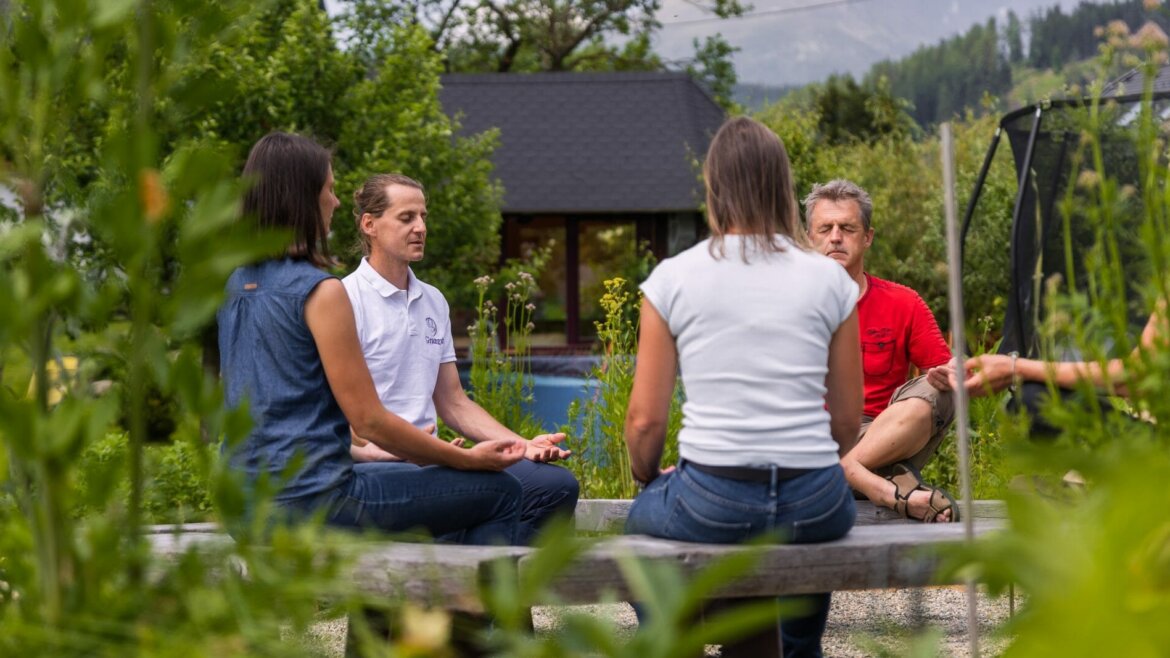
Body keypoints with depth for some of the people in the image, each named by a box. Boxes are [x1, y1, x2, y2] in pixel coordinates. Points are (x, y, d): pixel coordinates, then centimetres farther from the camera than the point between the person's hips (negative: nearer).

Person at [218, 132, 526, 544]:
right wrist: (469, 459, -3)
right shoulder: (320, 291, -14)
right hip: (312, 500, -9)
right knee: (500, 492, 1)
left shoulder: (234, 287, 11)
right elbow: (368, 419, -13)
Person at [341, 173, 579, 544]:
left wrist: (522, 444, 10)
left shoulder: (433, 301, 20)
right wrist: (376, 450, -28)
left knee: (557, 483, -11)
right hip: (374, 467, -8)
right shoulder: (345, 299, -4)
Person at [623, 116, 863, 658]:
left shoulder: (671, 278, -2)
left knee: (642, 517, 32)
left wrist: (647, 478, 18)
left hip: (710, 504, -2)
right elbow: (848, 420, 7)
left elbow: (645, 421, -1)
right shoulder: (831, 279, 3)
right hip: (815, 504, 2)